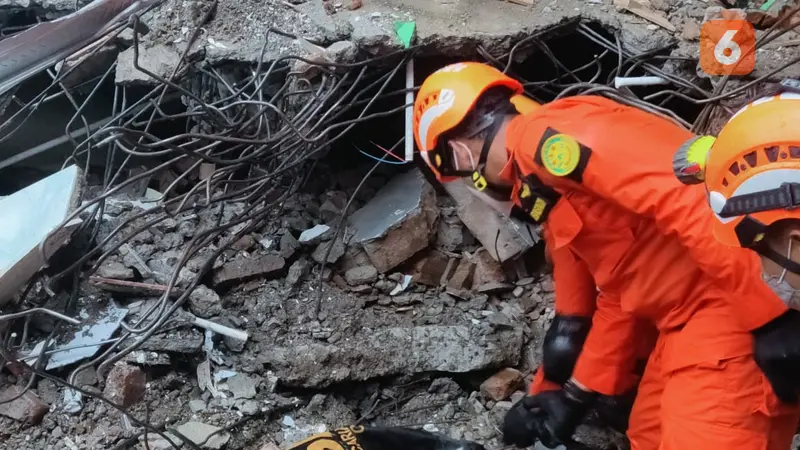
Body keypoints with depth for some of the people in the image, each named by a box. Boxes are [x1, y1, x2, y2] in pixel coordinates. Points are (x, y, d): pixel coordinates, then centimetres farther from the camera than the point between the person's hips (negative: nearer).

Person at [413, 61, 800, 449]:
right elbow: (615, 296, 23)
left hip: (729, 296, -10)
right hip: (687, 312, 10)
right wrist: (577, 394, 26)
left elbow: (678, 195, -25)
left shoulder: (541, 137, -13)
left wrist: (768, 317, -27)